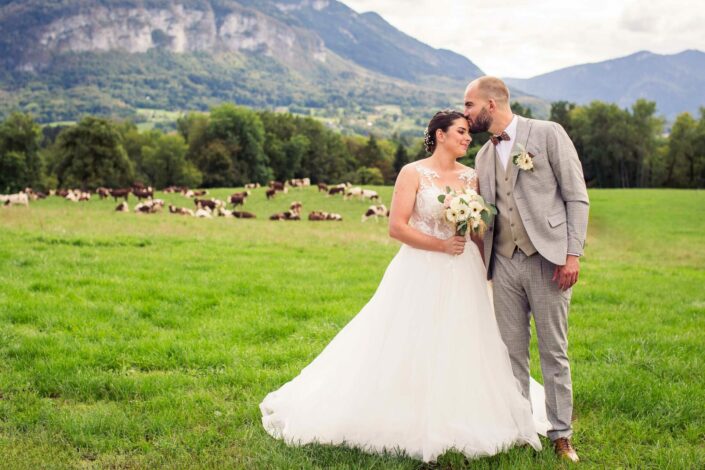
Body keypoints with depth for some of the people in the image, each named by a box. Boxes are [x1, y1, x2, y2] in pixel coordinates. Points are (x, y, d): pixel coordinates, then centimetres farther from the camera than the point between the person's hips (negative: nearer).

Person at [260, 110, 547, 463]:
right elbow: (397, 226, -11)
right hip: (421, 275, -4)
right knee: (409, 351, -1)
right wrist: (441, 245, -16)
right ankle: (409, 423, 12)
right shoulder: (413, 173, -5)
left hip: (463, 278, 5)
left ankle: (457, 425, 18)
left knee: (461, 351, 6)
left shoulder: (471, 177, 9)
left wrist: (485, 272, 5)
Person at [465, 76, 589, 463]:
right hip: (504, 262, 5)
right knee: (512, 351, 6)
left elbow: (577, 197, -4)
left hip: (547, 259, -5)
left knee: (554, 352, 2)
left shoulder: (548, 134, -2)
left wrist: (572, 254, -11)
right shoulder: (483, 157, 15)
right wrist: (483, 264, 8)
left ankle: (561, 435, 13)